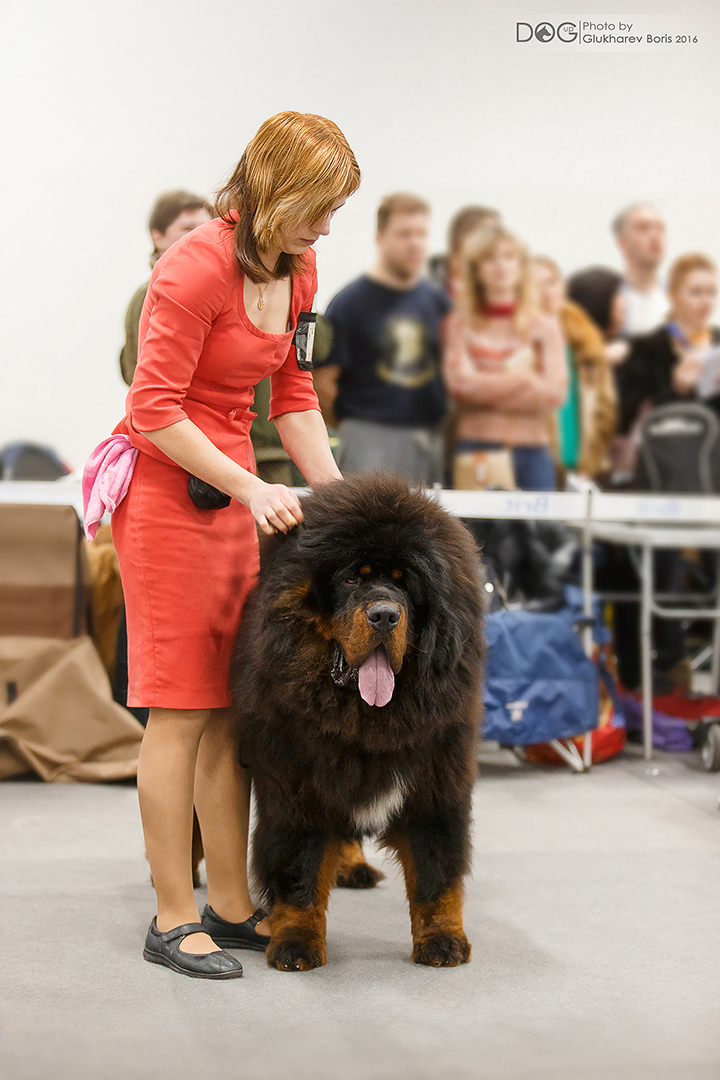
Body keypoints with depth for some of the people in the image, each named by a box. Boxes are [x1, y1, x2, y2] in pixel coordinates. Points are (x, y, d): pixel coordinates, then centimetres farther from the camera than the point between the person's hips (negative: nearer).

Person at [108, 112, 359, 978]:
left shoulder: (296, 267, 8)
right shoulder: (196, 267, -17)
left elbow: (294, 397, 13)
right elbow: (154, 412, -18)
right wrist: (251, 488, -19)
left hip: (232, 493, 8)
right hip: (165, 491, -8)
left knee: (234, 706, 9)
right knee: (182, 709, -4)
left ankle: (231, 907, 17)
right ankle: (173, 921, 6)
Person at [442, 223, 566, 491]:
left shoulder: (545, 326, 11)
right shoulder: (460, 325, 7)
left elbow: (555, 391, 0)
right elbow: (460, 382, -7)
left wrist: (488, 385, -3)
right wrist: (523, 378, -1)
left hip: (533, 451, 2)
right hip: (477, 454, -2)